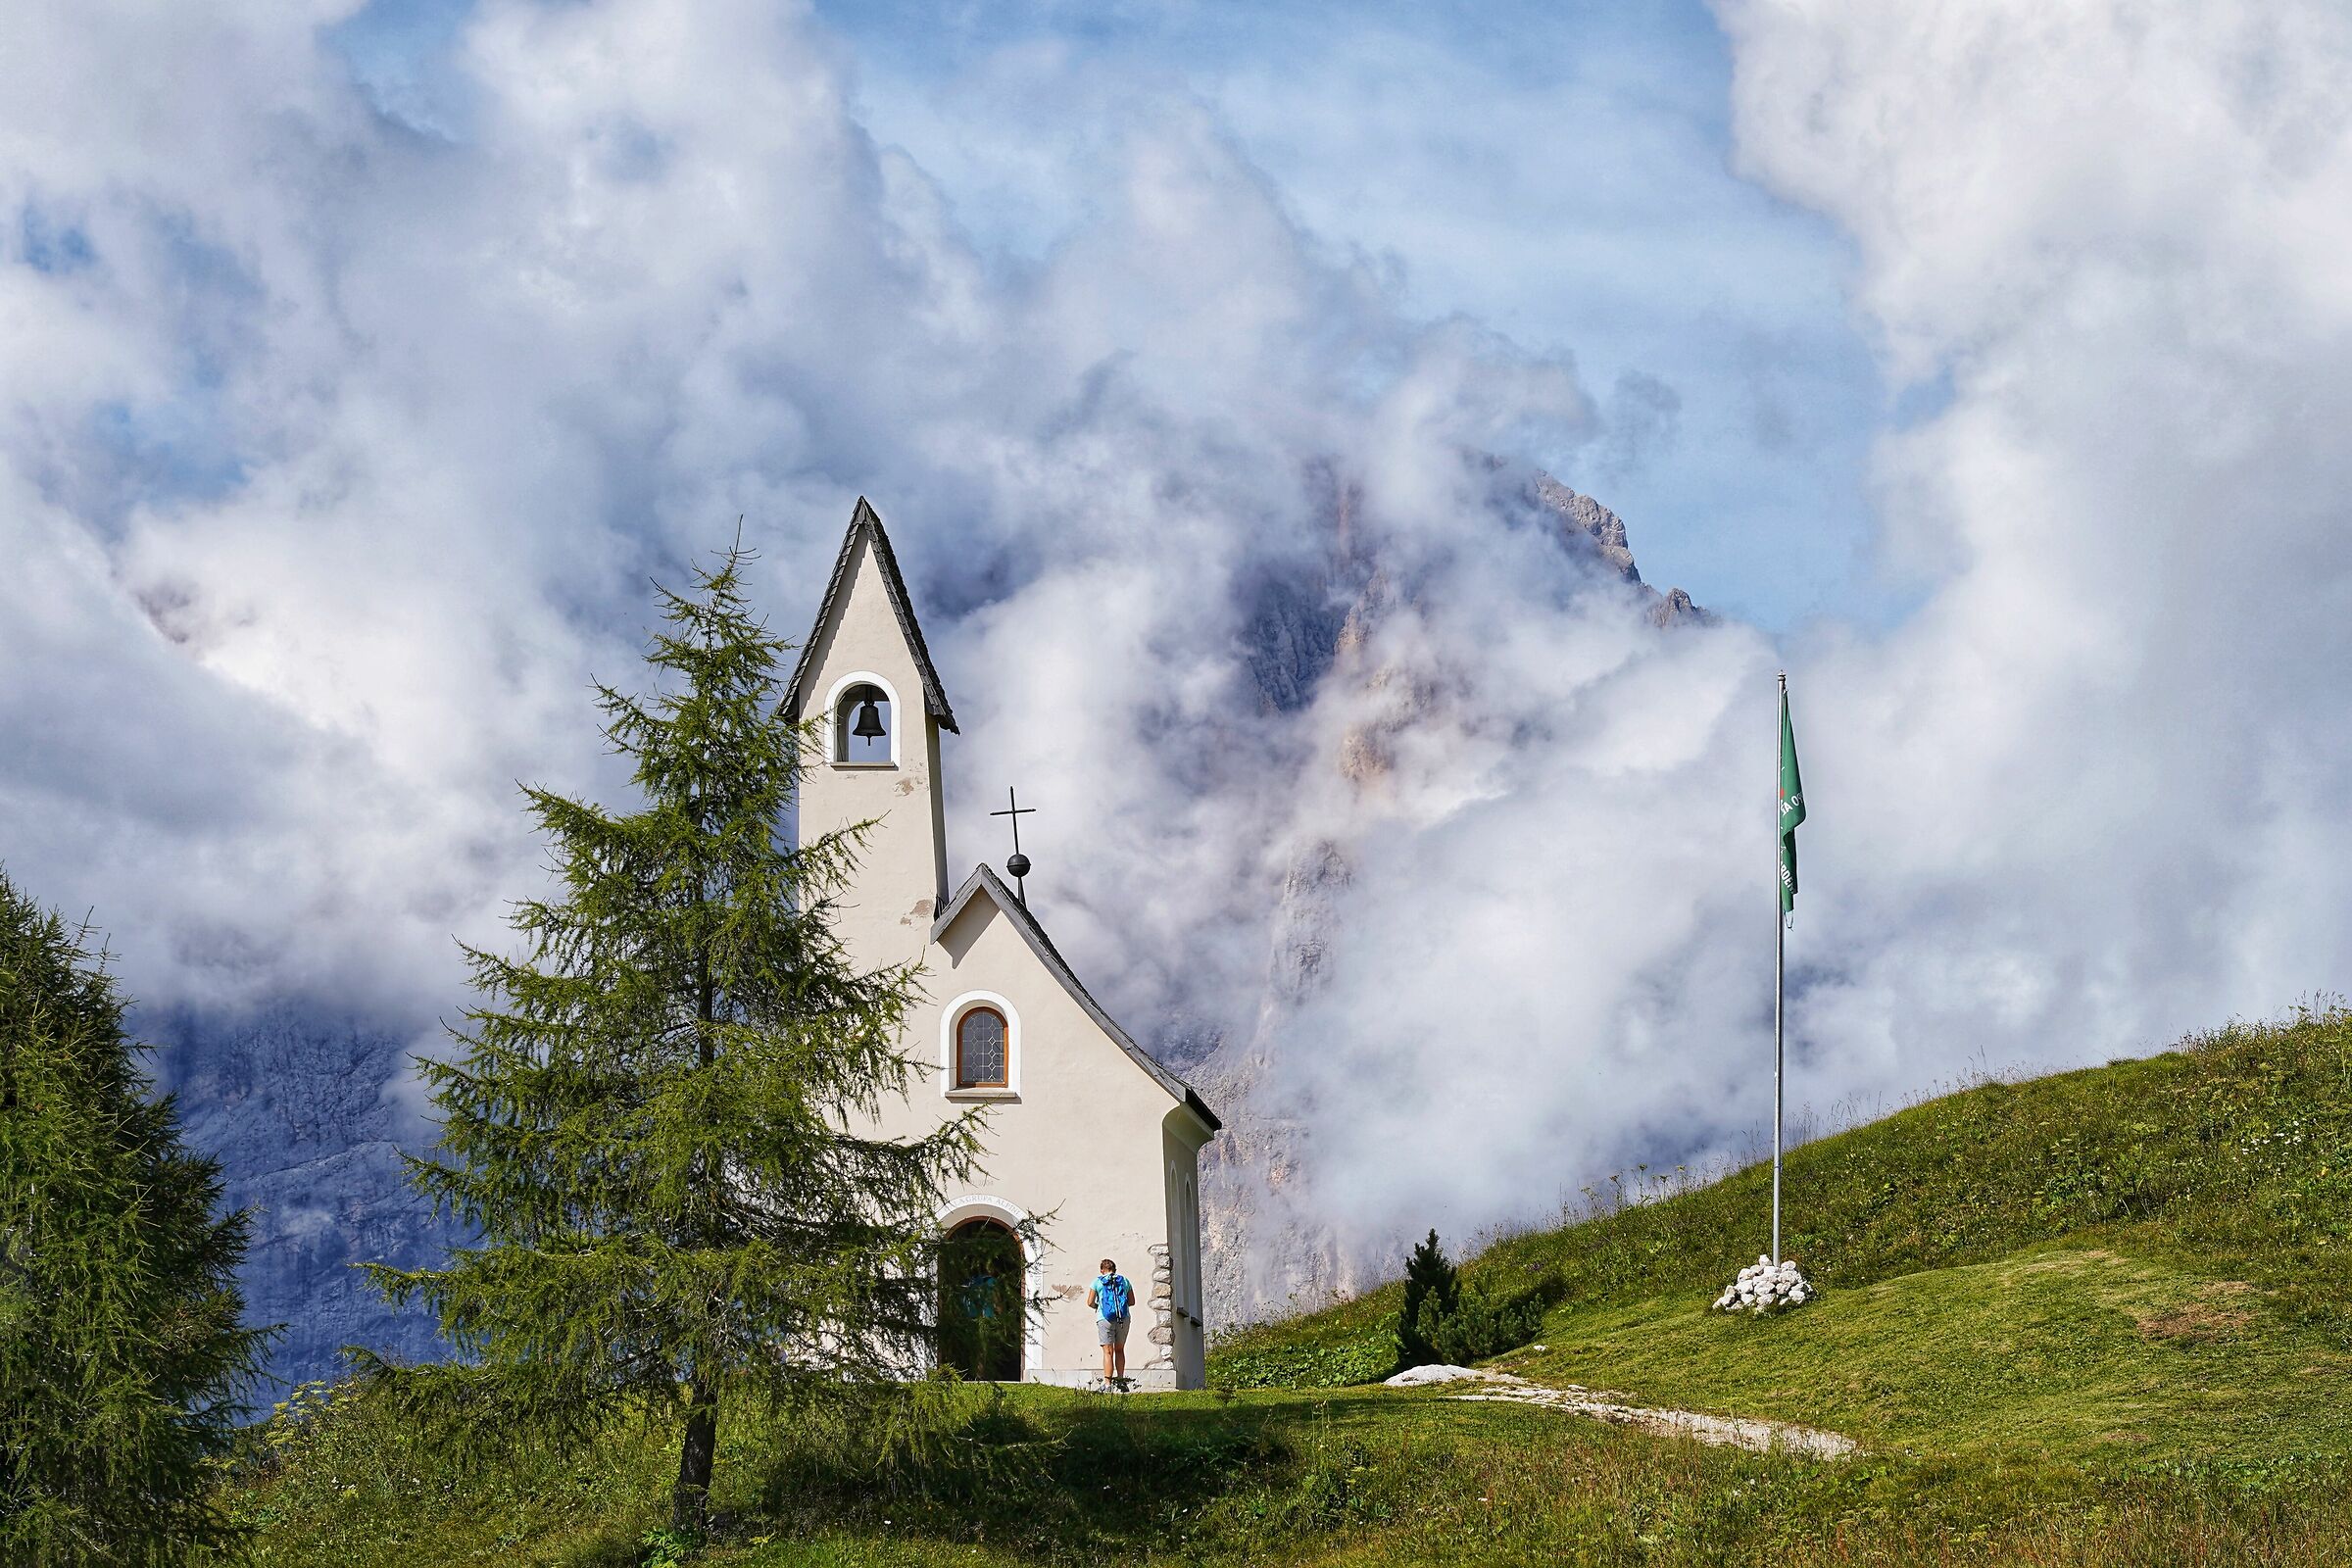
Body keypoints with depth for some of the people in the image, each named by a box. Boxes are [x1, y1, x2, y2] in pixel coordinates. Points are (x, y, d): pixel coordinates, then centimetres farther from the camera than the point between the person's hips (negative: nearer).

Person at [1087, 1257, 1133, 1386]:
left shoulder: (1098, 1281, 4)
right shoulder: (1124, 1281, 11)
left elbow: (1090, 1302, -1)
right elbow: (1132, 1302, 14)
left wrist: (1097, 1307, 19)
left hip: (1105, 1319, -3)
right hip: (1124, 1318, 3)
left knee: (1108, 1352, -4)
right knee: (1119, 1350, 17)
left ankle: (1108, 1383, -12)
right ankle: (1120, 1380, 18)